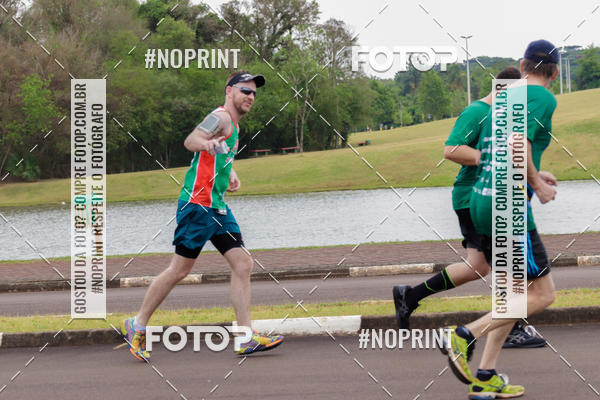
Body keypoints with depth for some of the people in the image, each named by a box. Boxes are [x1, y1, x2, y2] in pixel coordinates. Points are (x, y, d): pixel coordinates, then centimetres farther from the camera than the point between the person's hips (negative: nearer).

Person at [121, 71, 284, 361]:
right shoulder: (221, 117, -11)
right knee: (179, 269, -5)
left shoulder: (233, 126, 19)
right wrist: (206, 144, -51)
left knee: (243, 264, 0)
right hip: (197, 203, -9)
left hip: (217, 207, 9)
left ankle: (247, 339, 0)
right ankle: (137, 326, 10)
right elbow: (190, 140, -30)